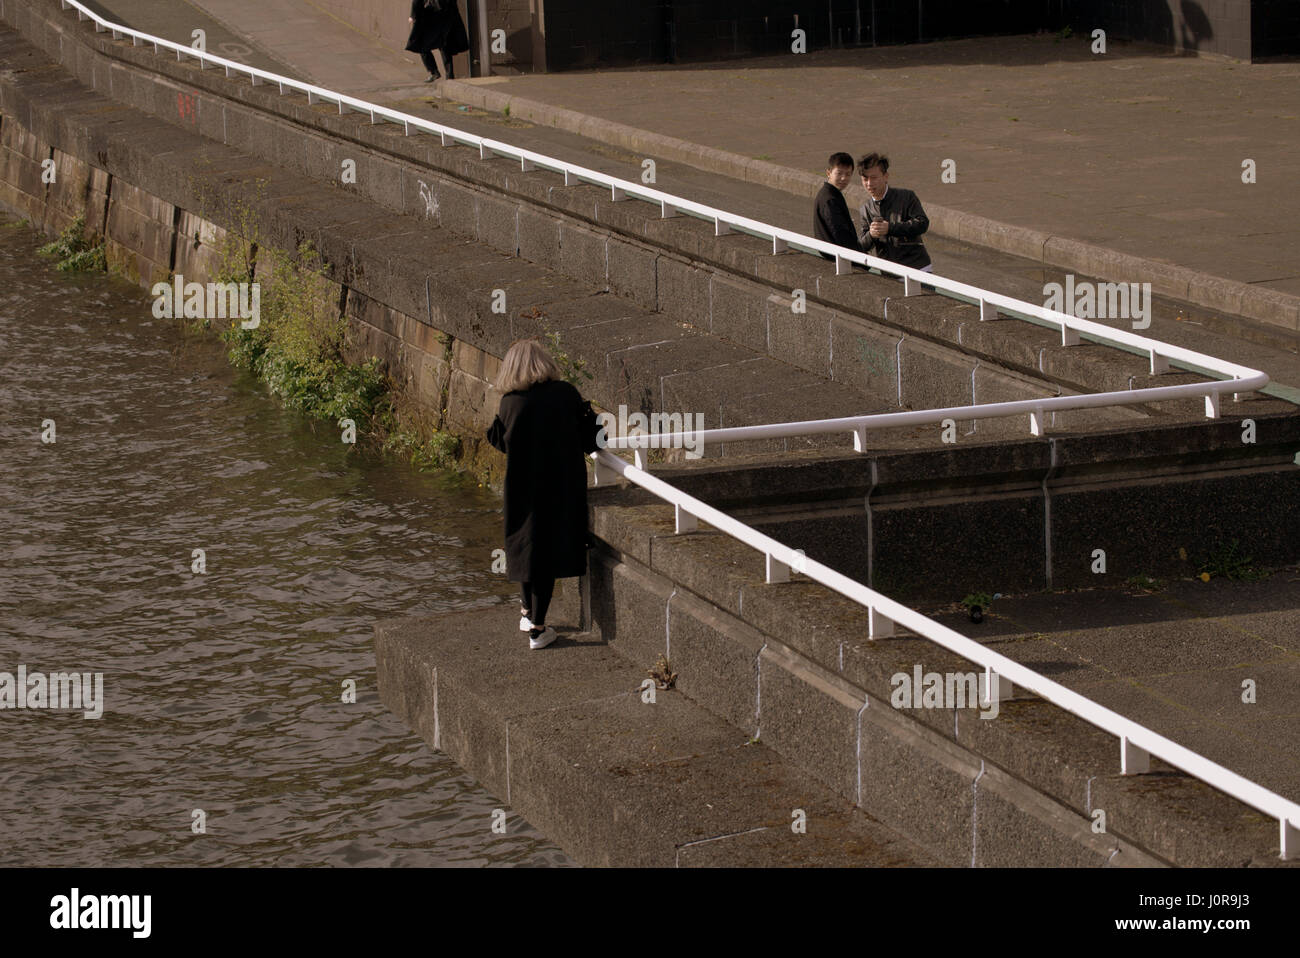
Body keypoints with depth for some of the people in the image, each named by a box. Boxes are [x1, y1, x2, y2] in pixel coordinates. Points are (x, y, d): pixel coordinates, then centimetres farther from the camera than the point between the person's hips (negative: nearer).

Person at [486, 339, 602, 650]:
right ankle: (537, 628, 5)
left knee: (525, 542, 20)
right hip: (563, 483, -1)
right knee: (549, 547, 5)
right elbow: (590, 437, -5)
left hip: (523, 487, 1)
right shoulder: (566, 394, -9)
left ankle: (528, 613, 36)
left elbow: (500, 441, 3)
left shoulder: (510, 403, -9)